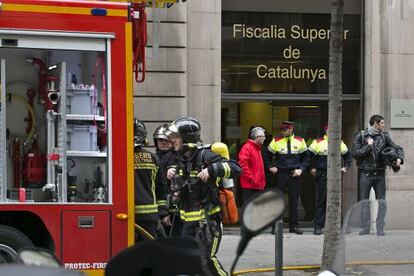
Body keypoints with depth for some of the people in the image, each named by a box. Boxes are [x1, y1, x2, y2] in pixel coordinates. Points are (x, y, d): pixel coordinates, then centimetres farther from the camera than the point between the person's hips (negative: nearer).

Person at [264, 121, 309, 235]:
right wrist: (270, 167, -1)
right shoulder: (276, 141, 1)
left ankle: (293, 226, 12)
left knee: (294, 200, 5)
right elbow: (267, 155, 11)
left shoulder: (300, 141, 4)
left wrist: (301, 169, -1)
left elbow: (306, 157, 12)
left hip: (294, 174, 1)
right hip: (281, 174, -1)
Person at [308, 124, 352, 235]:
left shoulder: (340, 143, 13)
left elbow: (348, 155, 24)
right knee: (321, 200, -4)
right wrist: (312, 168, 0)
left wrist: (345, 167, 12)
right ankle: (318, 226, -1)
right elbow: (309, 155, 4)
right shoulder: (318, 142, 1)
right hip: (322, 175, -4)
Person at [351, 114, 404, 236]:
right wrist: (368, 146, -13)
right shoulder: (360, 136, -2)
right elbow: (355, 153, -8)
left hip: (380, 174, 2)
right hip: (366, 174, -2)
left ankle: (380, 228, 4)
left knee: (382, 202, 0)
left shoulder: (384, 136, 7)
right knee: (364, 202, 2)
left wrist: (399, 159, -9)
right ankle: (365, 228, 6)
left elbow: (397, 148, 10)